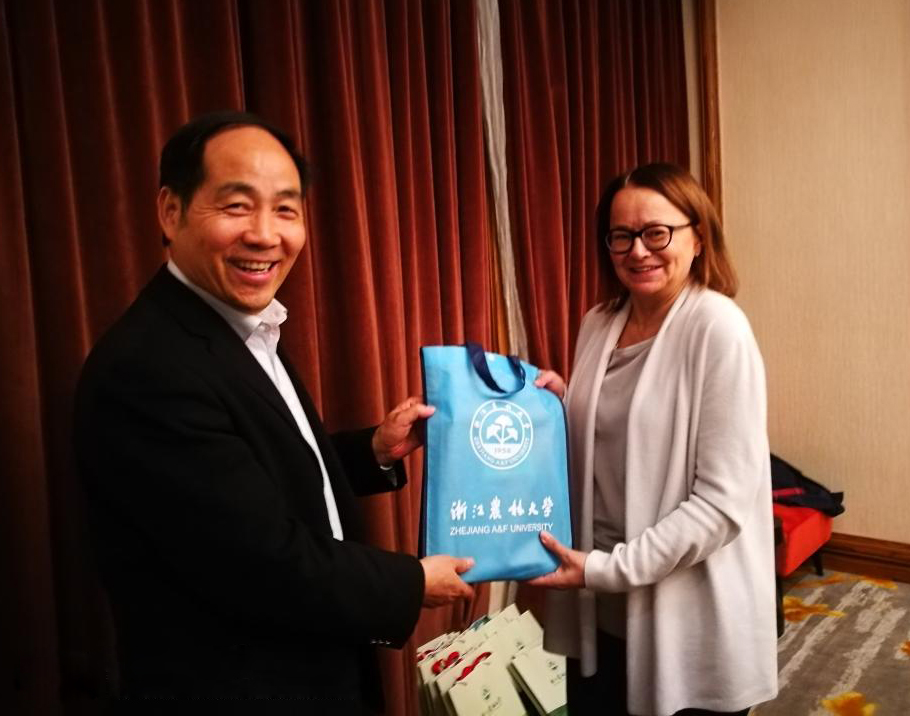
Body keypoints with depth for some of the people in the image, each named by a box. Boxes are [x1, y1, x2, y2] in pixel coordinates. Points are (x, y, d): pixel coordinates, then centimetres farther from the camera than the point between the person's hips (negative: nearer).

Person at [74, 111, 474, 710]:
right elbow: (270, 568, -28)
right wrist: (411, 584, -15)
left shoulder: (247, 328, 2)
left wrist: (375, 451, -3)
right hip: (234, 689, -8)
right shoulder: (146, 368, -28)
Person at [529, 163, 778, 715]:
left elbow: (723, 502, -19)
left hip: (690, 618, -5)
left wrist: (610, 568, -20)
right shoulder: (600, 323, 3)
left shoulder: (718, 327, -16)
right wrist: (555, 410, -5)